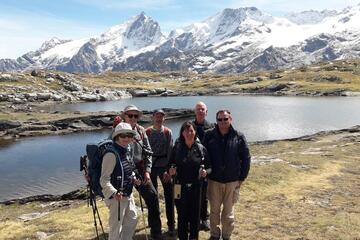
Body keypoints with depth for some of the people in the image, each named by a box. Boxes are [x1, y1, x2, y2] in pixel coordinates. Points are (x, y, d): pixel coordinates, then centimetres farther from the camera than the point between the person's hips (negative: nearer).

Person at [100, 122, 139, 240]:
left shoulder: (127, 150, 5)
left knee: (132, 219, 24)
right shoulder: (111, 154, -23)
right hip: (116, 196, -9)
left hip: (127, 194, 9)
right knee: (116, 226, 3)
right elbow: (104, 179, -26)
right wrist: (114, 193, -39)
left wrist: (133, 178, 10)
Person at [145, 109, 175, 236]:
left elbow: (170, 150, -5)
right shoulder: (147, 132, 1)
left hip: (165, 165, -1)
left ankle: (171, 224, 11)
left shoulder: (168, 132, 0)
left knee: (169, 195, 0)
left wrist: (169, 169, -11)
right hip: (151, 165, 1)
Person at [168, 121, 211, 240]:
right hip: (180, 187, 0)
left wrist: (206, 171, -17)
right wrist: (171, 170, -19)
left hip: (196, 187, 1)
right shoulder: (177, 148, -3)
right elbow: (170, 164, 2)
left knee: (195, 215, 10)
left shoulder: (201, 149, -3)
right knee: (182, 215, 8)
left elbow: (209, 167, 3)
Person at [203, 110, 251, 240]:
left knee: (228, 211, 13)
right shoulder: (209, 136, -5)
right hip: (214, 180, 1)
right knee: (214, 210, 14)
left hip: (232, 181, 0)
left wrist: (242, 177, -2)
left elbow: (246, 158, -1)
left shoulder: (239, 137, -6)